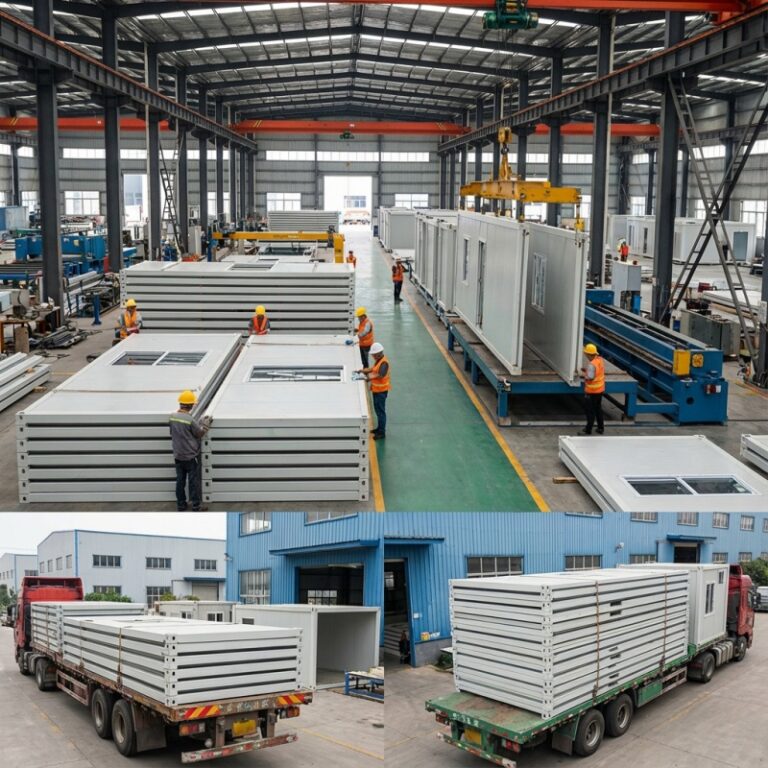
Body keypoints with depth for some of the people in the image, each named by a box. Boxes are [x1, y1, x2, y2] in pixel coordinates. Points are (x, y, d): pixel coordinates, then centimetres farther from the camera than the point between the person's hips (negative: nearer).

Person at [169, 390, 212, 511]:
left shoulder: (172, 417, -5)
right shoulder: (190, 420, -24)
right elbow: (200, 433, -11)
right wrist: (206, 423, 4)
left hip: (178, 456, 5)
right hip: (191, 456, -5)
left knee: (180, 481, 15)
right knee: (194, 481, 7)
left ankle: (181, 505, 22)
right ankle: (196, 506, 14)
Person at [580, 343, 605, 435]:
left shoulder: (591, 364, -27)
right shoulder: (601, 360, 1)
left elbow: (590, 378, -29)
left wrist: (584, 374, -11)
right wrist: (587, 370, 11)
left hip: (592, 391, -8)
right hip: (600, 389, 8)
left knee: (590, 410, 2)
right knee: (598, 409, 20)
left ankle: (588, 430, 10)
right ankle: (600, 428, 28)